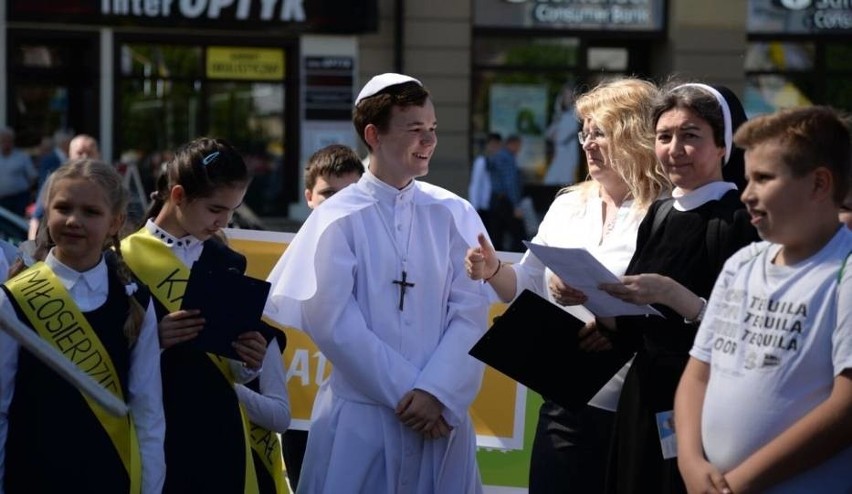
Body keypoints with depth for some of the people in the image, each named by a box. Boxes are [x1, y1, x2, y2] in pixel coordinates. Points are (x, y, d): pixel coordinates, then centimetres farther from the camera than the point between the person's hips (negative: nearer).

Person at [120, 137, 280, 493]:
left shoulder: (229, 265, 9)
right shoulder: (126, 260, -5)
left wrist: (248, 361, -8)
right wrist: (152, 340, -22)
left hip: (218, 429, 4)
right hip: (153, 432, -4)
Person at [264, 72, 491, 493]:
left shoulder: (454, 215, 4)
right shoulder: (338, 218, -2)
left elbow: (470, 313, -2)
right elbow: (334, 321, -8)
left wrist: (437, 393, -13)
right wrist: (404, 392, -10)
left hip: (441, 415, 2)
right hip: (360, 416, -2)